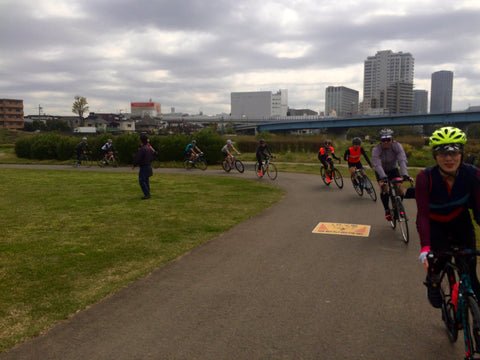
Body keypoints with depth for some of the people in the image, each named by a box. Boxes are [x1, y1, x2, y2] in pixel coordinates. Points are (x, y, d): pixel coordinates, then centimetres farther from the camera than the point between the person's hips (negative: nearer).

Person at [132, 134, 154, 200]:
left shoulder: (142, 149, -20)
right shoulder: (149, 148, 7)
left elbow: (137, 158, -17)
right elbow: (151, 158, 15)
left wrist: (134, 165, -1)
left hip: (143, 167, -9)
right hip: (149, 166, 9)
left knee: (142, 181, -4)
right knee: (146, 180, 15)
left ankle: (147, 194, -7)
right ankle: (148, 194, 19)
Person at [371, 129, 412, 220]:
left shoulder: (397, 146, -22)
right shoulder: (376, 149, -27)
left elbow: (402, 160, -33)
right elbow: (377, 164, -39)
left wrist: (405, 175, -48)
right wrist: (384, 177, -53)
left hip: (393, 169, 2)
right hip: (381, 171, -2)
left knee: (400, 188, -16)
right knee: (384, 187, -25)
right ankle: (387, 210, -10)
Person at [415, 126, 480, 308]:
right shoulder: (425, 177, -28)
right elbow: (423, 214, -29)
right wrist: (425, 247, -38)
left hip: (460, 221, 2)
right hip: (434, 223, -2)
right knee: (440, 254, -22)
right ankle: (432, 280, 11)